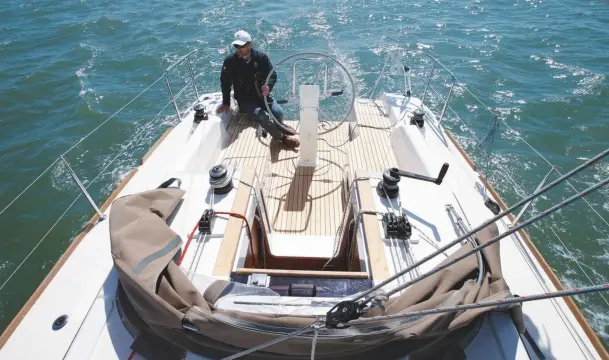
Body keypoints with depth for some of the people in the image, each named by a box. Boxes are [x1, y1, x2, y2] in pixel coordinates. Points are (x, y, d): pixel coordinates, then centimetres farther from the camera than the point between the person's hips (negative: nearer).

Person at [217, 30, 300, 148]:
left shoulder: (261, 57, -6)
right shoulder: (230, 61, -9)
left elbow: (272, 75, -2)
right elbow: (225, 82, -1)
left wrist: (268, 86, -24)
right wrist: (226, 102, -2)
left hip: (261, 95, 2)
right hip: (244, 100, -2)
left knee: (278, 112, -26)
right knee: (263, 116, -29)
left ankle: (279, 127, 10)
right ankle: (282, 137, -9)